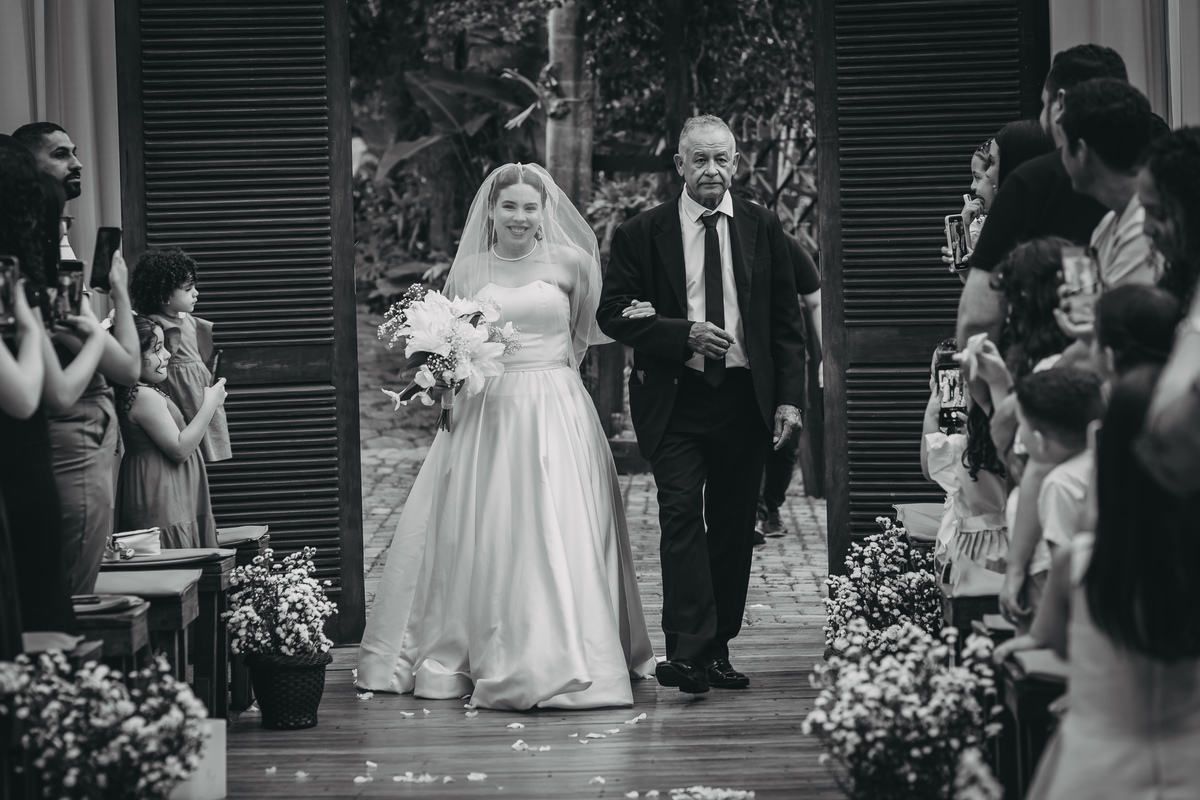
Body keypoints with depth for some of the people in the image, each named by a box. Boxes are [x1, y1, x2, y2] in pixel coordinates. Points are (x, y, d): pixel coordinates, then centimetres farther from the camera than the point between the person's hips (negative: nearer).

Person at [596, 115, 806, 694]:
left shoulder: (763, 229, 7)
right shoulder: (643, 233, 2)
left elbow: (786, 322, 8)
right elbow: (613, 313, -1)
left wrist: (790, 398, -1)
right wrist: (684, 334, -14)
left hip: (746, 399, 2)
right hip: (675, 401, -2)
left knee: (733, 527, 6)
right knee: (682, 517, -14)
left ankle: (718, 651, 15)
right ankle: (688, 652, -18)